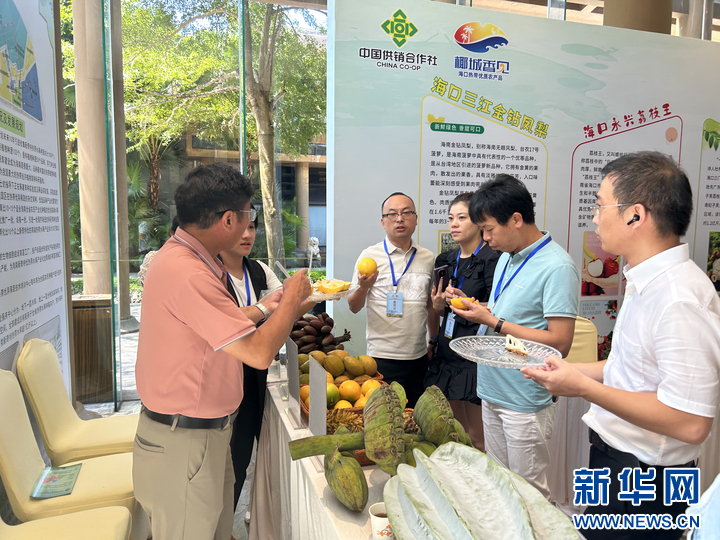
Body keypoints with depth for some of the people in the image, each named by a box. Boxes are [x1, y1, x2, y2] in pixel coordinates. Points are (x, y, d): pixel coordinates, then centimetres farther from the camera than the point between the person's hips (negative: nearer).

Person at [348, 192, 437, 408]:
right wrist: (364, 287, -22)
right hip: (383, 358, -4)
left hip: (419, 357, 4)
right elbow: (354, 307, -2)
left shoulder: (428, 258, 8)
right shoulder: (370, 256, -2)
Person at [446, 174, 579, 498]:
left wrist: (493, 322, -19)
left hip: (525, 401, -8)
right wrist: (470, 305, 2)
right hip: (492, 392, 8)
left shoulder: (557, 267, -18)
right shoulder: (506, 257, 10)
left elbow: (559, 343, -22)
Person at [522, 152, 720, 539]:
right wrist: (572, 371, 8)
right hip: (614, 460, 8)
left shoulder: (680, 299, -26)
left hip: (643, 480, -8)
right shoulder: (646, 281, 4)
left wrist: (584, 387, -23)